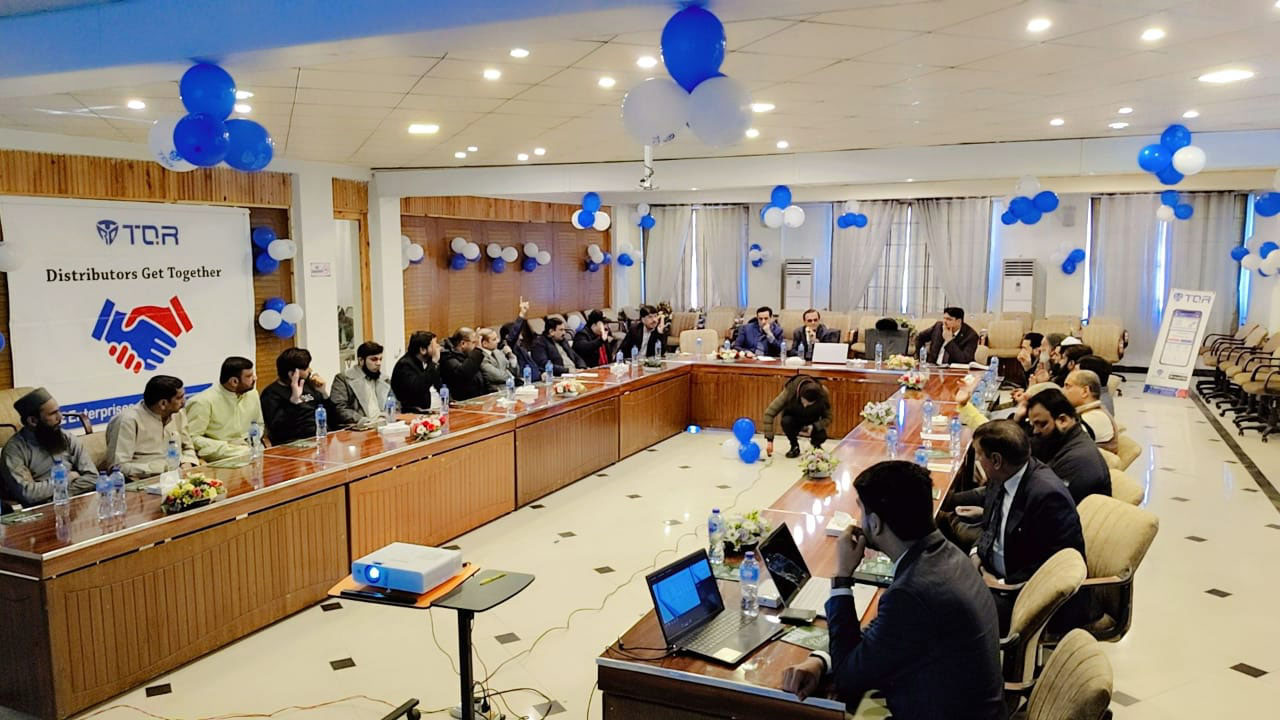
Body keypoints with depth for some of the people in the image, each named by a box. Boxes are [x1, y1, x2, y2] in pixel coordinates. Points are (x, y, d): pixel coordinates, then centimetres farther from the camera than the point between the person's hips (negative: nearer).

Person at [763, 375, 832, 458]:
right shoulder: (789, 391, -34)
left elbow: (828, 418, -17)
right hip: (794, 419, 0)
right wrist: (769, 439, -37)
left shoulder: (822, 394, -30)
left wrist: (814, 426, -36)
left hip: (813, 421, 0)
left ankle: (816, 446, 9)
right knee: (786, 421, -34)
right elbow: (769, 413, -32)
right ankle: (794, 446, -5)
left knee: (821, 437, -29)